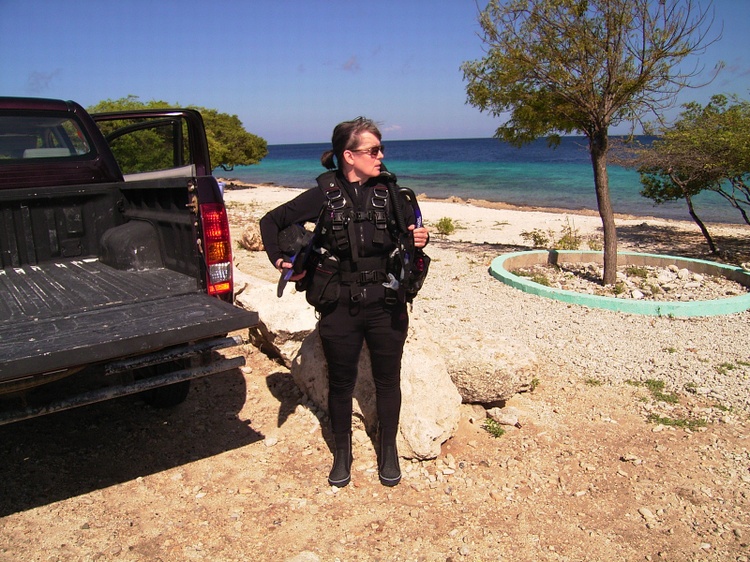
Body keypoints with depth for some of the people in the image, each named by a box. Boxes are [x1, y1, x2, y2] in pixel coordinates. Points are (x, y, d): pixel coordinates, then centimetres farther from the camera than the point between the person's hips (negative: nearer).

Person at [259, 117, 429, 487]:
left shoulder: (388, 192, -1)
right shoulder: (324, 195, -6)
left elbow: (414, 229, 11)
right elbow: (272, 221, 4)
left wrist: (420, 239, -11)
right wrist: (279, 260, -7)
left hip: (386, 306, 2)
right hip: (340, 308, -1)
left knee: (387, 380, 14)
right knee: (340, 383, 13)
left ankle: (388, 450, 35)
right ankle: (342, 452, 36)